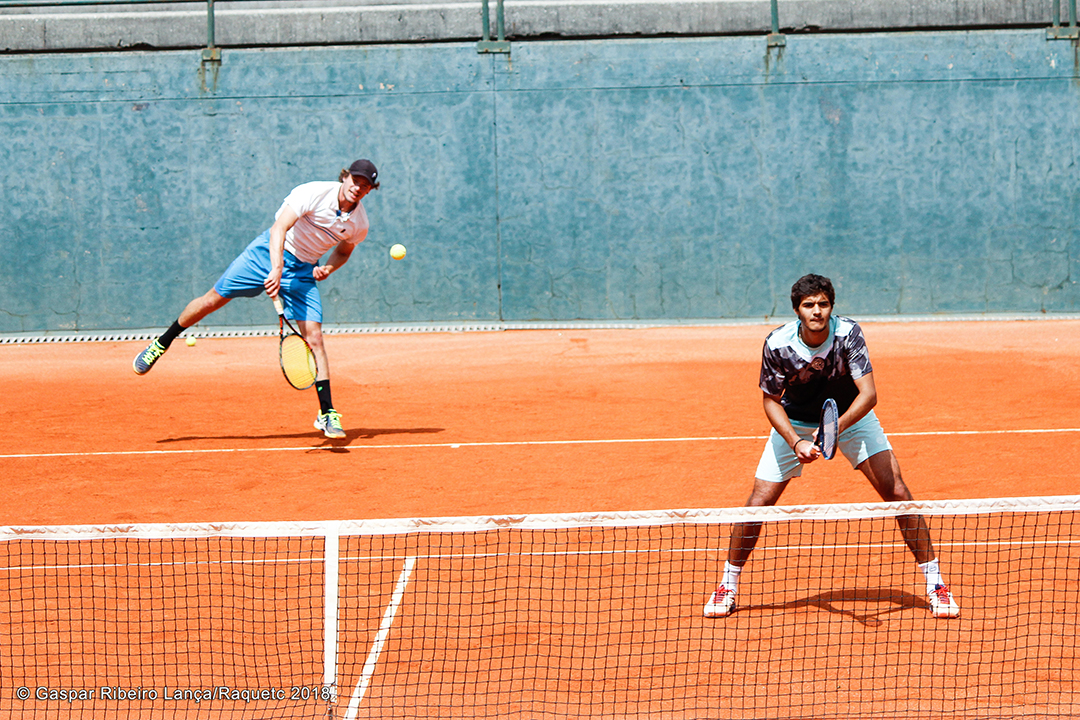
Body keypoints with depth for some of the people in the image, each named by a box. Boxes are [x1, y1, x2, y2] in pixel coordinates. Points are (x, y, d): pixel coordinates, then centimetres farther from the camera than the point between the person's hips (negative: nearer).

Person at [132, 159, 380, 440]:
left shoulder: (359, 223, -6)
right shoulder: (314, 193, -20)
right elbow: (279, 229, -28)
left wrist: (328, 268, -5)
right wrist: (276, 269, -42)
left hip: (303, 271, 2)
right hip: (269, 252, -2)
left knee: (314, 337, -11)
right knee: (213, 299, -1)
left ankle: (327, 415, -7)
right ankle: (160, 345, 23)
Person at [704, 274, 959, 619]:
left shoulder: (848, 333, -29)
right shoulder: (778, 344, -26)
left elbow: (868, 394, -32)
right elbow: (771, 399, -13)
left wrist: (836, 428, -48)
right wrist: (795, 442, -28)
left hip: (851, 416, 0)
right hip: (794, 423, 1)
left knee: (897, 492, -13)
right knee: (758, 503, -6)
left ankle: (934, 582, 0)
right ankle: (728, 585, 14)